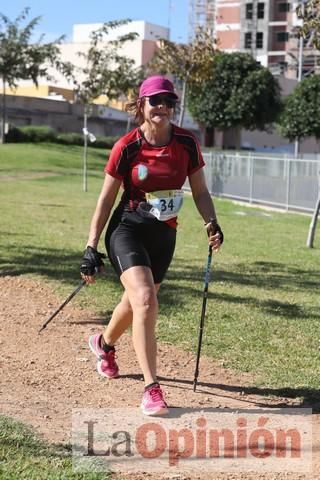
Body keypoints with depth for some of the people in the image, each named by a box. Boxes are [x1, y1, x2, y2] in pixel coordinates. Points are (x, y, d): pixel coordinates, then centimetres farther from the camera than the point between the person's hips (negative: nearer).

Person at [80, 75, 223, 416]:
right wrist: (91, 248, -7)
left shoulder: (186, 143, -4)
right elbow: (106, 199, -5)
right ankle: (151, 388, -18)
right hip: (128, 229, -4)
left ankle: (104, 344, 52)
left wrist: (212, 223, -13)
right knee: (145, 301, -23)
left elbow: (200, 191, 5)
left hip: (164, 234, 4)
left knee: (135, 302, 19)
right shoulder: (127, 147, -12)